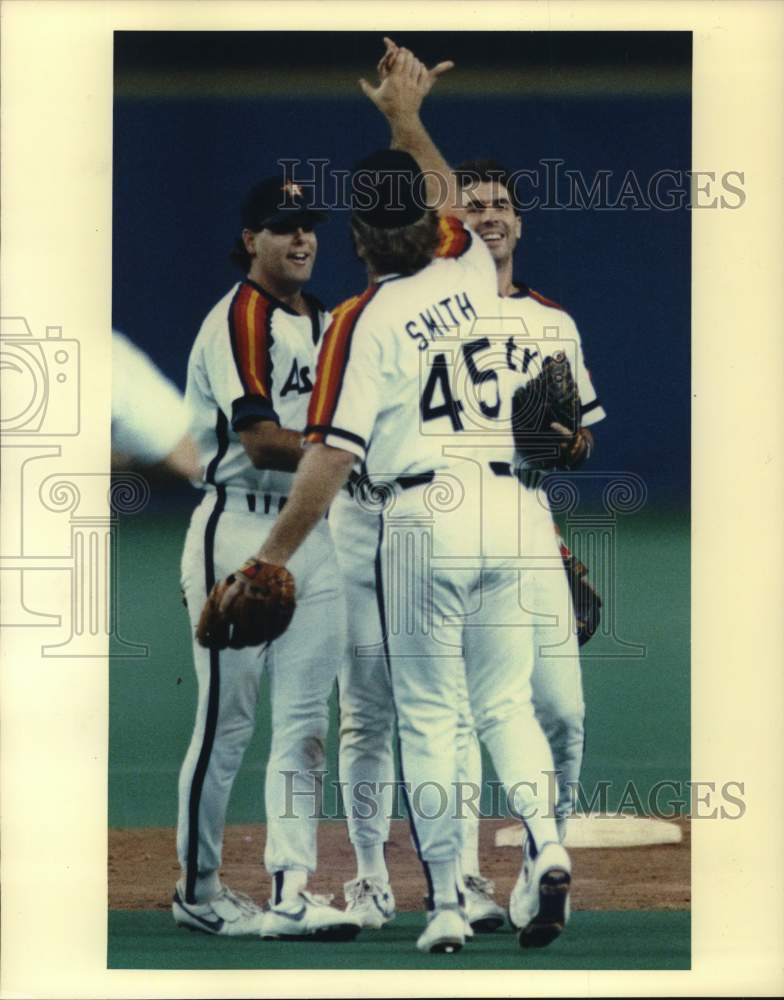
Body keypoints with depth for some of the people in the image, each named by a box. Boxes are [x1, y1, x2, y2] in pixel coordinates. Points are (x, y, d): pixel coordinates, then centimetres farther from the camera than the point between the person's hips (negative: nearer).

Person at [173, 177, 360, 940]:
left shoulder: (323, 323, 18)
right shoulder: (238, 319, -8)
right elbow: (261, 442, -19)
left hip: (313, 533, 8)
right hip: (241, 530, -8)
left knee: (304, 724, 2)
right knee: (226, 722, -2)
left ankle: (291, 892, 1)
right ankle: (198, 891, 8)